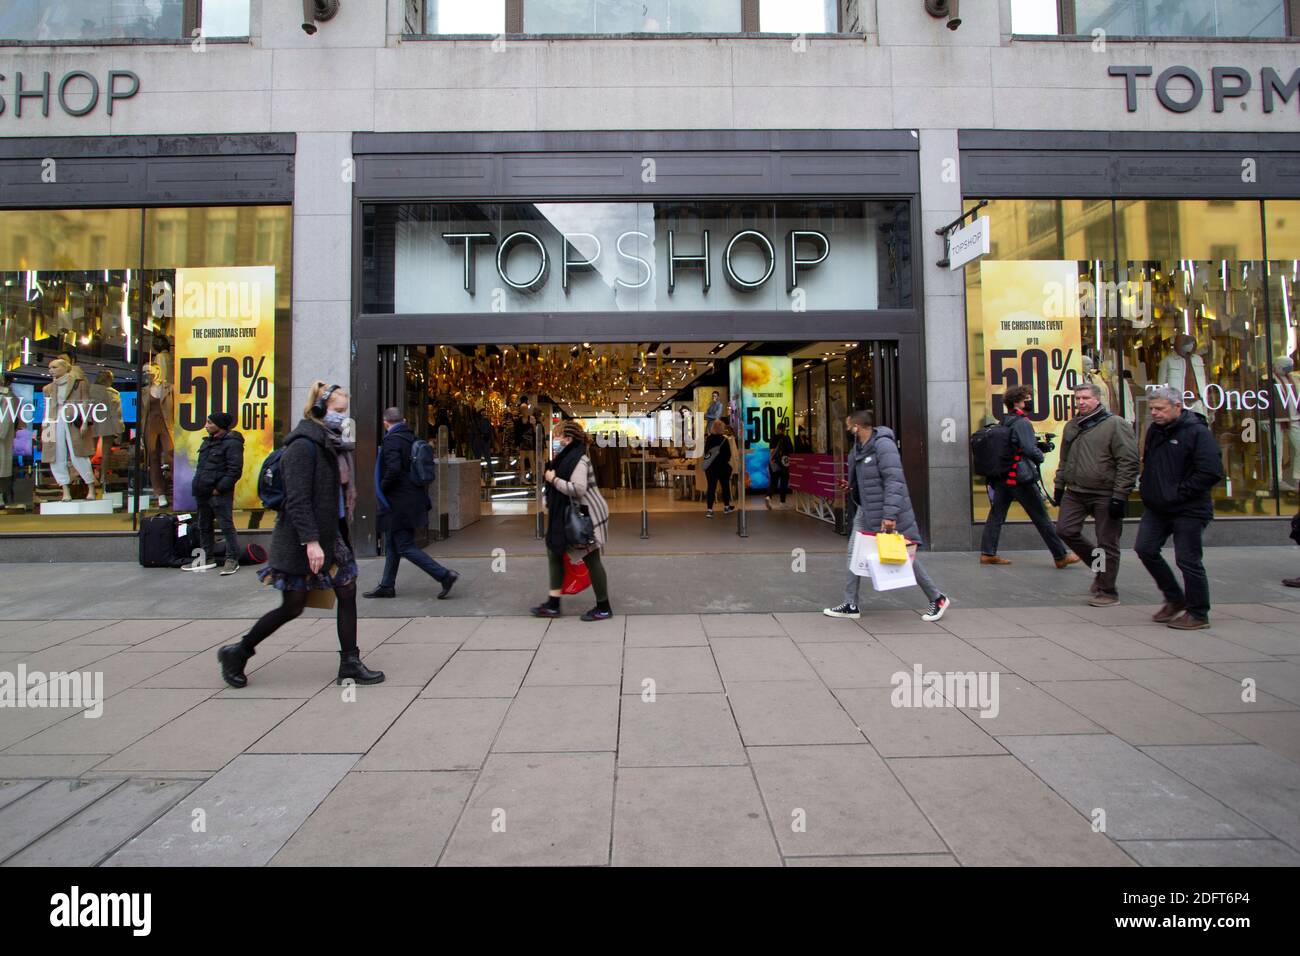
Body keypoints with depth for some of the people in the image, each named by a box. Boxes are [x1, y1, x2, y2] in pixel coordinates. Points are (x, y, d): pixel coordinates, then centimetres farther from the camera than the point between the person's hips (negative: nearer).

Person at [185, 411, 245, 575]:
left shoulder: (231, 443, -13)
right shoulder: (208, 441, 16)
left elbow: (235, 470, -18)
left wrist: (219, 488, -18)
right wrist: (197, 485, 12)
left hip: (219, 494, -10)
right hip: (203, 492, 10)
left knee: (227, 526, -7)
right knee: (204, 526, 16)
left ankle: (232, 560, -3)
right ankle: (206, 559, 26)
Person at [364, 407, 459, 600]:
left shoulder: (391, 440, -15)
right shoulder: (411, 438, 9)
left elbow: (394, 470, -26)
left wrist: (382, 488, -12)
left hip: (398, 503, -9)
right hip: (412, 499, 9)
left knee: (405, 547, -5)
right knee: (392, 545, 18)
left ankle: (444, 575, -9)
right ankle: (387, 586, 26)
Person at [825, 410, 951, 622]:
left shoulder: (883, 445, -21)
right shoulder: (859, 446, 7)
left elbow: (894, 481, -27)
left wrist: (890, 514, -31)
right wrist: (850, 485, 8)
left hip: (886, 511, -9)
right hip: (865, 509, 9)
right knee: (855, 553, 8)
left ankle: (937, 598, 18)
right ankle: (850, 605, 16)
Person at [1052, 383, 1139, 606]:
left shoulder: (1115, 425, -9)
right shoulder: (1071, 426, 13)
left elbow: (1128, 462, -13)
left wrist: (1119, 496, -17)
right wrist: (1059, 486, 19)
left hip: (1105, 495, -6)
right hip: (1075, 492, 7)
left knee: (1107, 544, 1)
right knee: (1066, 530, 1)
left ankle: (1107, 592, 13)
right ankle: (1100, 566, 24)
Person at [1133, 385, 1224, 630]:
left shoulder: (1197, 432, -13)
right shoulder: (1154, 431, 10)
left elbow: (1212, 472, -19)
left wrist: (1178, 493, -18)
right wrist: (1147, 486, 8)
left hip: (1188, 511, -7)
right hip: (1156, 508, 7)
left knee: (1188, 560, -1)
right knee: (1145, 548, 3)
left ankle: (1198, 614, 15)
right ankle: (1175, 599, 22)